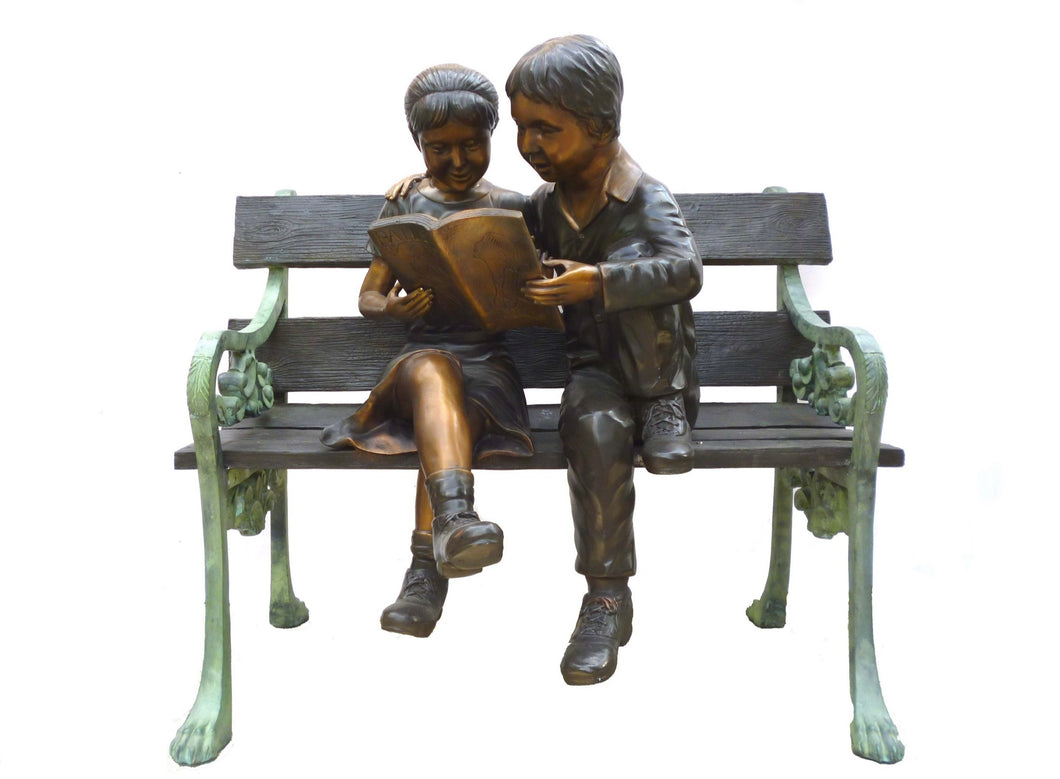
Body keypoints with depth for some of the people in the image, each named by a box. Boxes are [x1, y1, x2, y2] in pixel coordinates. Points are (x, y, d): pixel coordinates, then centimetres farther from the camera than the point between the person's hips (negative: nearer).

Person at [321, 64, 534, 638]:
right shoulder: (405, 205, 14)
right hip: (422, 349, 0)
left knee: (444, 426, -32)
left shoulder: (512, 209, 13)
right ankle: (457, 518, -56)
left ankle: (427, 576, -28)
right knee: (432, 370, -37)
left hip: (490, 360, 0)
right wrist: (392, 308, -11)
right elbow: (368, 296, 14)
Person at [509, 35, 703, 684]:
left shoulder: (647, 199, -9)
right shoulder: (545, 204, 8)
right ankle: (608, 597, -23)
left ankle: (664, 408, -17)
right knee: (595, 428, -35)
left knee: (631, 259, -31)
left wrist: (599, 282, -41)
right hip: (589, 367, 3)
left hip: (654, 364, -3)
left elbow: (686, 270, -28)